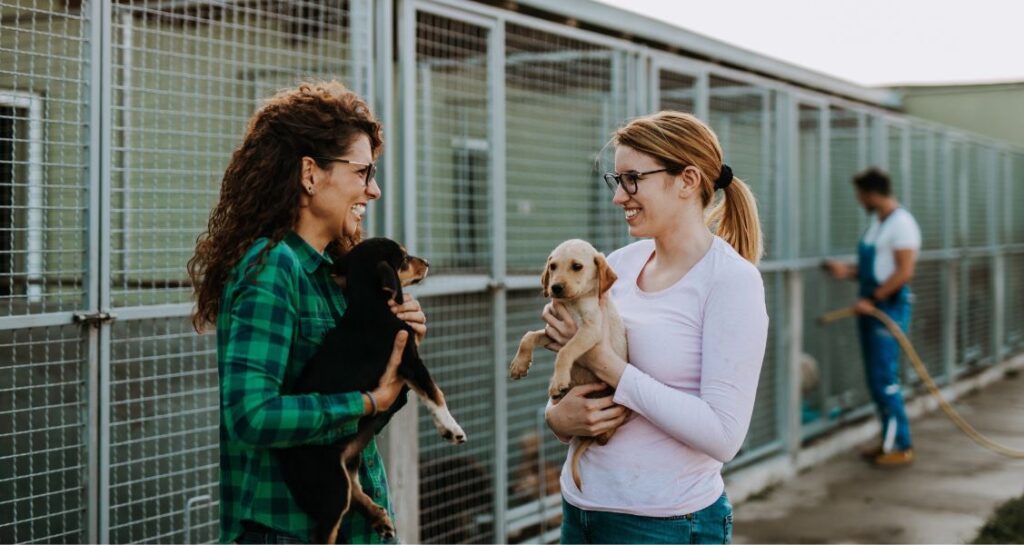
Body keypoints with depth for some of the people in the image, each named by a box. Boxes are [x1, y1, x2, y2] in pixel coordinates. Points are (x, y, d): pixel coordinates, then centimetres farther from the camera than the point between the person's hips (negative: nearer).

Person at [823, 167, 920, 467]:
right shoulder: (876, 221, 16)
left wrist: (873, 300, -19)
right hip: (871, 308, 9)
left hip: (890, 308, -9)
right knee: (876, 379, 11)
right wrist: (848, 271, 11)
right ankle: (889, 441, 19)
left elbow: (904, 271, -19)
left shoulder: (901, 223, -13)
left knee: (885, 380, -8)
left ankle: (901, 446, -1)